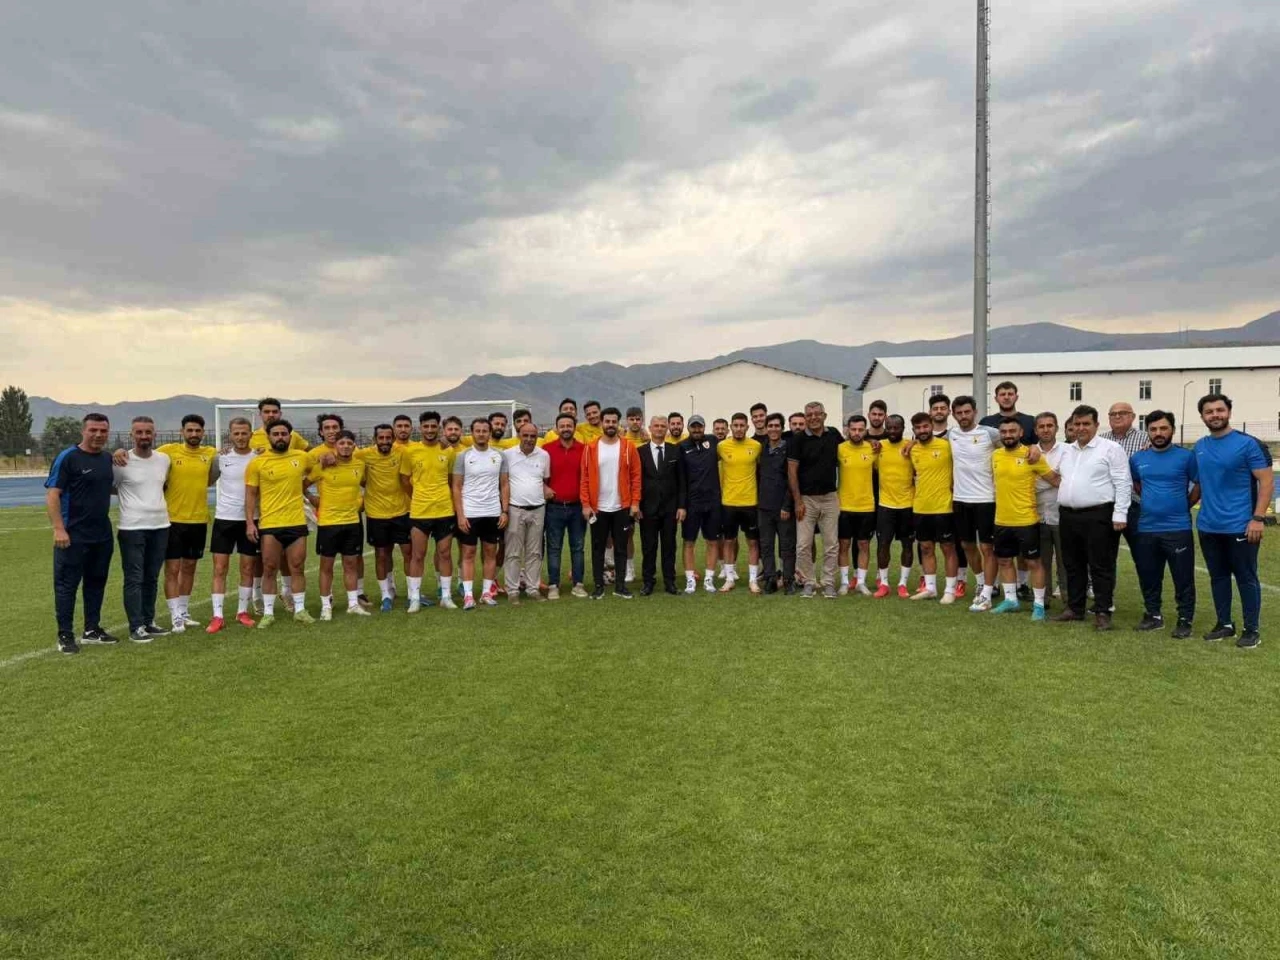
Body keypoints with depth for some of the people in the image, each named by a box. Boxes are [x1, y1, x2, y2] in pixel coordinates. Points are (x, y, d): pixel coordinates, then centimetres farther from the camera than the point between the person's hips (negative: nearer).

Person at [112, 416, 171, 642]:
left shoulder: (164, 459, 6)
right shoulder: (122, 462, -8)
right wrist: (126, 494, 1)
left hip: (160, 526, 5)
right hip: (132, 528, -5)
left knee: (151, 578, 12)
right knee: (134, 579, -1)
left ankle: (149, 622, 21)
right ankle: (136, 627, 3)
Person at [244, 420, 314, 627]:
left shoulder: (302, 458, 2)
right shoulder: (257, 463, -4)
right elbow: (251, 494, -2)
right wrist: (249, 522, -8)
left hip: (297, 523, 2)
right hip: (269, 524, -2)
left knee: (298, 568, 8)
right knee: (269, 569, 5)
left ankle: (300, 610, 18)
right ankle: (268, 612, 15)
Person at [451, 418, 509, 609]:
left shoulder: (499, 456, 4)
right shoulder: (463, 456, -2)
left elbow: (504, 485, 6)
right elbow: (456, 487, -2)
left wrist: (504, 511, -2)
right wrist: (460, 515, -9)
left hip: (493, 513, 2)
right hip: (469, 513, -2)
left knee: (490, 552, 7)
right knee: (468, 553, 1)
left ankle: (487, 592, 15)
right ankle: (468, 595, 4)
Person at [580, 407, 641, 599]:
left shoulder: (628, 447, 0)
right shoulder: (590, 448, -1)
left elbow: (635, 476, 1)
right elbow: (585, 478, -2)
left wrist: (635, 502, -5)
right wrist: (585, 504, -8)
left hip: (622, 507, 1)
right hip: (597, 508, 0)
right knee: (598, 547, 7)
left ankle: (620, 585, 17)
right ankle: (598, 585, 15)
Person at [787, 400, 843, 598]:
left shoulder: (834, 434, 5)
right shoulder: (798, 439, -5)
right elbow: (792, 471, -6)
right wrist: (798, 501, -10)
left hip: (830, 498, 3)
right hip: (806, 499, -3)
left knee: (831, 545, 5)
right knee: (803, 545, -1)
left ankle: (829, 583, 15)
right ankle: (808, 583, 12)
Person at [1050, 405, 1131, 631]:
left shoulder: (1111, 448, -4)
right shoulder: (1067, 451, 16)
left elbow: (1122, 484, -9)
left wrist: (1119, 514, -15)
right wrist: (1061, 510, 17)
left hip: (1098, 516, -6)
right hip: (1068, 515, 7)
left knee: (1101, 567, -1)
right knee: (1073, 565, 12)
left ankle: (1103, 612, 4)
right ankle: (1074, 608, 21)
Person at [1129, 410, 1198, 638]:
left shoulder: (1186, 456, -6)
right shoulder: (1137, 459, 5)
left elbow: (1199, 484, 2)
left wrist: (1184, 506, 3)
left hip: (1178, 528, -4)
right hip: (1146, 528, 4)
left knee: (1183, 577, 1)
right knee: (1148, 576, 12)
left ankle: (1185, 620, 12)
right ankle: (1153, 615, 26)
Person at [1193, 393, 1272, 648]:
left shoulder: (1247, 443, -8)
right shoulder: (1199, 447, 8)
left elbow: (1267, 481, -10)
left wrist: (1258, 518, -16)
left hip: (1240, 526, -5)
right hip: (1208, 526, 5)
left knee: (1246, 578, 3)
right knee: (1218, 577, 13)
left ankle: (1251, 630, 12)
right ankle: (1225, 624, 24)